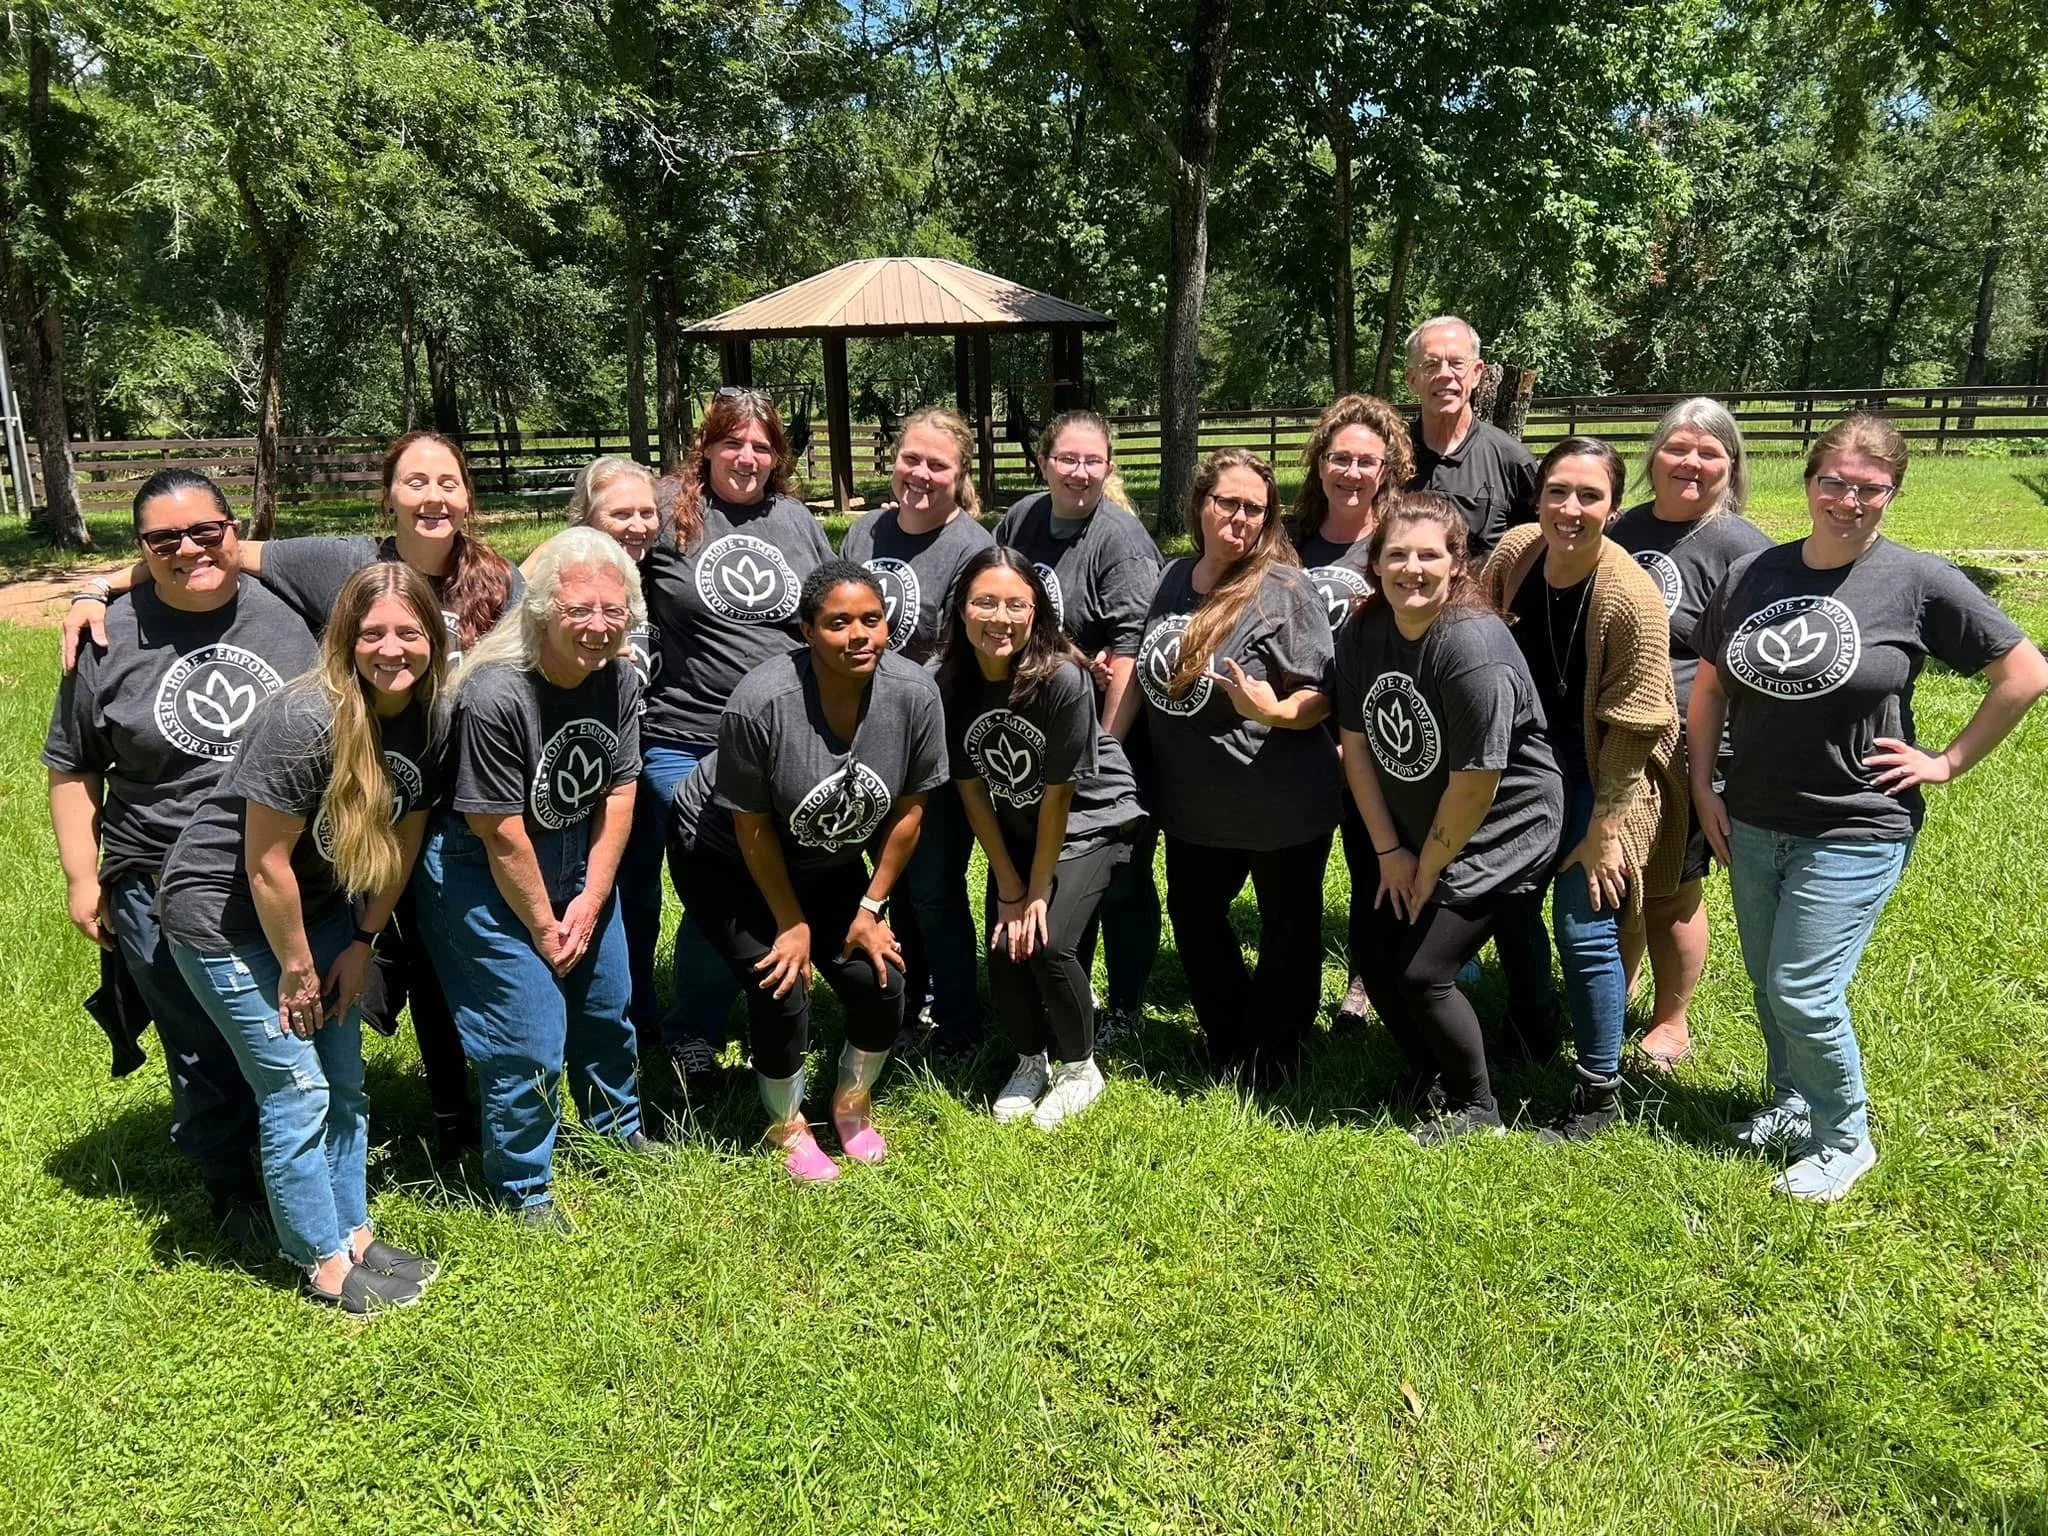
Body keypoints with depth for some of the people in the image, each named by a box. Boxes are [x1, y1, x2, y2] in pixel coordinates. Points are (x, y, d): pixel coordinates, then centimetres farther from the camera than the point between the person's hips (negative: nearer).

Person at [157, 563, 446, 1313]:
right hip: (225, 914, -7)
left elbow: (403, 835, 2)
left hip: (319, 908, 7)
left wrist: (362, 944, 3)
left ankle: (354, 1232, 29)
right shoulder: (307, 721, -30)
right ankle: (326, 1263, 14)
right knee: (296, 1092, -2)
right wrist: (295, 969, -13)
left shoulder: (429, 716, -9)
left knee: (344, 1084, 13)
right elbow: (266, 863, -23)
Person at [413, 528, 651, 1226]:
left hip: (576, 859, 7)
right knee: (530, 1039, -5)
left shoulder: (619, 678, -10)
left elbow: (618, 792, -3)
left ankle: (619, 1129, 45)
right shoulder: (492, 697, -30)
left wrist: (590, 900, -7)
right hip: (485, 874, -7)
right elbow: (501, 834, -23)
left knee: (607, 1003, 19)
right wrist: (543, 927, -13)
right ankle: (523, 1189, 19)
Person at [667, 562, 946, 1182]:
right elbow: (752, 827, -21)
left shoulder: (914, 693, -23)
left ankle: (854, 1104, 27)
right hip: (726, 858, -4)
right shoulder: (760, 702, -33)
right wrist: (792, 924, -13)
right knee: (781, 992, -13)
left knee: (879, 983, -4)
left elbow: (909, 808, -9)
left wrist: (871, 906, -5)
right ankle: (787, 1126, 17)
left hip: (827, 861, 4)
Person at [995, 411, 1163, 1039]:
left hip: (1111, 739, -6)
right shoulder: (1019, 520, 3)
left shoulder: (1121, 539, -17)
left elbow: (1130, 653, -23)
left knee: (1119, 880, 7)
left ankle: (1125, 1011, 24)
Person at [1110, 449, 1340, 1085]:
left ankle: (1270, 1064, 32)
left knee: (1287, 932, 11)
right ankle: (1229, 1047, 42)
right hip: (1193, 801, 7)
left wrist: (1272, 709, -36)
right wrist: (1104, 745, 12)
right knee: (1193, 915, 21)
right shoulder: (1174, 579, 2)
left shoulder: (1284, 590, -16)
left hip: (1279, 809, -6)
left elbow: (1321, 699, -18)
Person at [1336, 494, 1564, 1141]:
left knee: (1422, 971, -8)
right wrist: (1390, 851, -2)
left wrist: (1429, 869, -11)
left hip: (1498, 833, -7)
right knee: (1373, 954, 7)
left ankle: (1476, 1107, 17)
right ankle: (1425, 1071, 34)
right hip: (1409, 833, 7)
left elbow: (1475, 785, -24)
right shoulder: (1361, 633, -7)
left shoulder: (1474, 650, -28)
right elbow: (1355, 742, -1)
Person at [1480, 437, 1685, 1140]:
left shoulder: (1631, 598, -26)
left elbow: (1632, 728, -20)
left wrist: (1603, 831, -16)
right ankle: (1531, 1027, 41)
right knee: (1510, 903, 14)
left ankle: (1599, 1092, 13)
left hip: (1601, 773, -5)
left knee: (1584, 928, -7)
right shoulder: (1514, 552, -12)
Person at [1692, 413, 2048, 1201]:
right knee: (1766, 982, 17)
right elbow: (1709, 684, 11)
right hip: (1752, 824, 5)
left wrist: (1947, 762, -5)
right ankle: (1793, 1104, 41)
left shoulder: (1919, 581, -11)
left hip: (1854, 833, -5)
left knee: (1803, 994, -4)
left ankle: (1845, 1138, 19)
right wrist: (1702, 786, 6)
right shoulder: (1751, 574, 0)